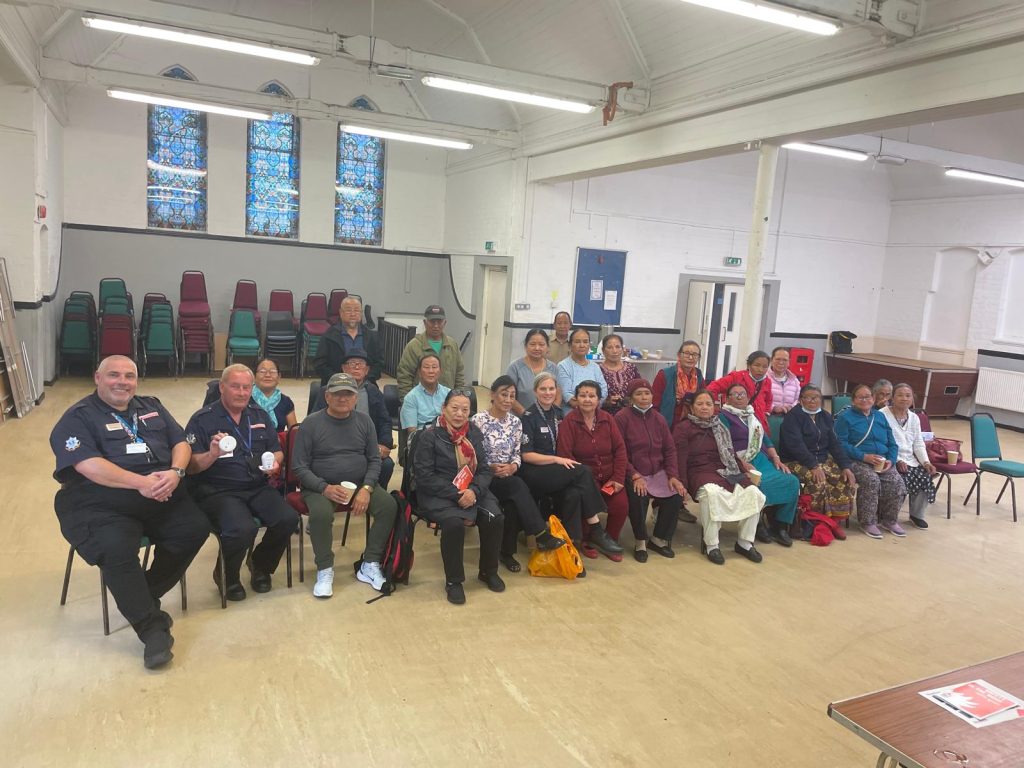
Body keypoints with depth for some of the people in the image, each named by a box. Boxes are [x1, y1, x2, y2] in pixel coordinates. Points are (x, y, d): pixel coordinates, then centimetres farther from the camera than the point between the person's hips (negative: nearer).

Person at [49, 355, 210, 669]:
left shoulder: (151, 407, 19)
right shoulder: (78, 417, 2)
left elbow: (181, 442, 12)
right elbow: (89, 465, -14)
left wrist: (175, 472, -12)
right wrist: (141, 482, -23)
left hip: (160, 494, 5)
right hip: (100, 503, -5)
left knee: (196, 528, -18)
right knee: (117, 549, -32)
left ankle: (143, 597, 1)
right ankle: (152, 626, -18)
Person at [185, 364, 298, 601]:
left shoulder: (260, 416, 14)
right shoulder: (202, 419, -1)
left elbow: (277, 451, 19)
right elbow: (191, 467, -7)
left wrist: (275, 463, -4)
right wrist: (212, 455, -27)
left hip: (258, 487, 5)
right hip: (218, 491, -5)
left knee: (288, 519, -21)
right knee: (243, 529, -32)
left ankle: (260, 566, 11)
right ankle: (226, 576, 3)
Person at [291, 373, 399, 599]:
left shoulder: (364, 421, 4)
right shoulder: (311, 423, -6)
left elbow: (374, 460, 3)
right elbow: (299, 466, -7)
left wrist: (366, 489, -15)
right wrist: (325, 488, -21)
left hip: (360, 484, 3)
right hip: (320, 486, -3)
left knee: (389, 505, -20)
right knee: (321, 513, -34)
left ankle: (369, 566, -7)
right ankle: (325, 570, -11)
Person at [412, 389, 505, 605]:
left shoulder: (474, 433, 8)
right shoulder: (429, 436, -7)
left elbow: (484, 470, 6)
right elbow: (425, 476, -13)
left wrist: (474, 491, -16)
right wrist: (456, 495, -20)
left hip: (471, 491, 5)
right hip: (438, 495, -4)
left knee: (495, 518, -21)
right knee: (454, 523, -33)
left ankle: (488, 571, 5)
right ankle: (453, 581, -11)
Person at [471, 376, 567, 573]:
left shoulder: (515, 421, 9)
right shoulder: (478, 420, -8)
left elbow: (517, 453, 9)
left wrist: (513, 466, -13)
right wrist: (491, 468, -22)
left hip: (508, 476, 4)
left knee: (514, 502, -30)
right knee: (518, 486, -32)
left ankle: (507, 551, -13)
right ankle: (542, 535, -25)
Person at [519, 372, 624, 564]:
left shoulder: (559, 413, 13)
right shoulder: (529, 416, -5)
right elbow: (526, 455, -8)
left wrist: (566, 460, 0)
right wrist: (556, 459, -17)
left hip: (558, 472, 5)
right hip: (534, 473, -5)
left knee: (573, 494, -29)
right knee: (584, 472, -26)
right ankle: (595, 530, -21)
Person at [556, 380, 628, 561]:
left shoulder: (607, 418, 6)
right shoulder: (569, 421, -6)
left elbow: (620, 448, 4)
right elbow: (565, 454, -12)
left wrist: (618, 478, -6)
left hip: (609, 475, 4)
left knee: (621, 504, -19)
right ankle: (587, 541, 2)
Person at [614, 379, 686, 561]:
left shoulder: (659, 418, 11)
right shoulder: (622, 417, -7)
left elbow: (669, 449, 11)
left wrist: (673, 475, -3)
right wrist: (635, 476, -21)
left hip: (658, 472, 5)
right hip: (632, 474, -5)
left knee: (676, 496, -19)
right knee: (638, 497, -33)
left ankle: (659, 539, 5)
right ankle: (640, 542, -8)